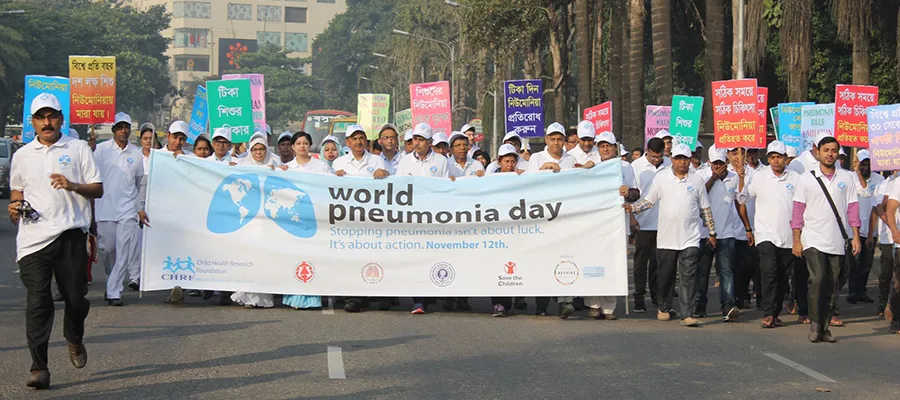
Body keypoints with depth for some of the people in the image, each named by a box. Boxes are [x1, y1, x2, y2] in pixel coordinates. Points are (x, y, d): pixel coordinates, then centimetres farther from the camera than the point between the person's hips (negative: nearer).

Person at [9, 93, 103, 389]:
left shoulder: (78, 149, 8)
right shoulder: (22, 156, 15)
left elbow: (98, 190, 5)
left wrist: (72, 186, -14)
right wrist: (14, 206, 5)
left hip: (70, 234, -1)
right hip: (32, 236, 1)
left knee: (76, 298, 3)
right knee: (37, 302, -6)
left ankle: (74, 339, 36)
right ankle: (38, 368, -4)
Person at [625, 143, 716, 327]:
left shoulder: (697, 180, 6)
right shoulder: (661, 177, 4)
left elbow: (705, 208, 12)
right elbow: (649, 200, 7)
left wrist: (712, 232, 13)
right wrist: (632, 207, -10)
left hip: (690, 238, -1)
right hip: (667, 237, 1)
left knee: (688, 277, -8)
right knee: (666, 275, 10)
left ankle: (687, 314, -9)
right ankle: (664, 308, 29)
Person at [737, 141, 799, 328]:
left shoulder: (795, 179, 5)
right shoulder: (760, 177, 5)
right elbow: (742, 198, 7)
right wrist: (741, 178, -6)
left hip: (788, 237, 2)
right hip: (766, 234, -2)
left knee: (783, 277, 7)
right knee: (769, 271, -18)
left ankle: (776, 314, 18)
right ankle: (768, 313, -18)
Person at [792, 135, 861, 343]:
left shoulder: (846, 177, 8)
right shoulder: (806, 178, 4)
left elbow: (852, 207, 9)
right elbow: (798, 210, 4)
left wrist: (856, 236, 2)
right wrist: (796, 240, -1)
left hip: (837, 242, 2)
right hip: (813, 240, -2)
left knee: (832, 284, 4)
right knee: (818, 279, -15)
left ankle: (824, 326, 12)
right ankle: (815, 323, -6)